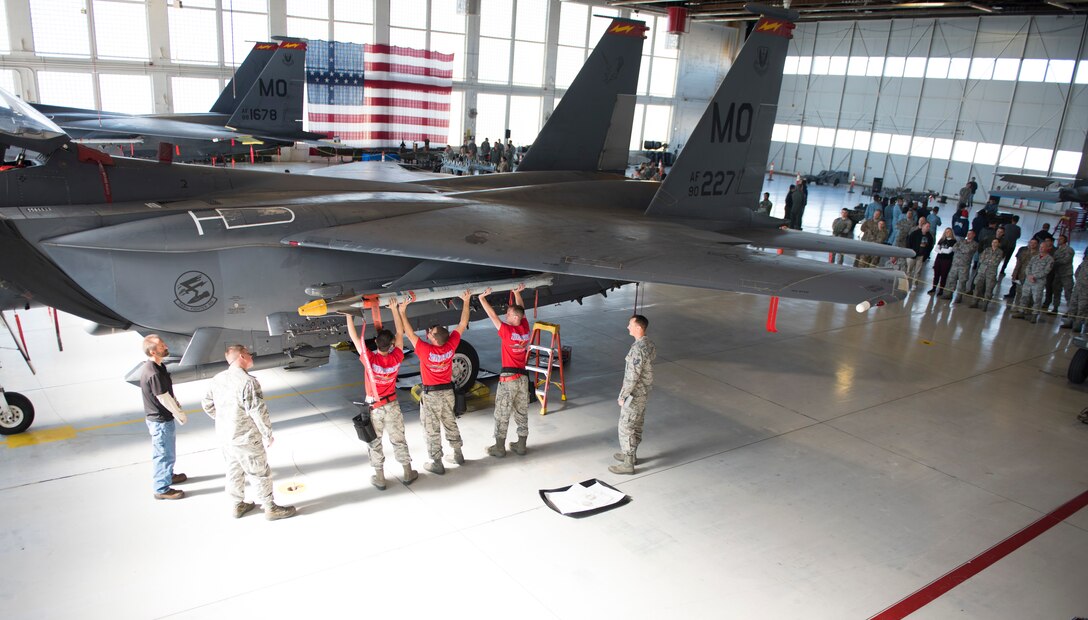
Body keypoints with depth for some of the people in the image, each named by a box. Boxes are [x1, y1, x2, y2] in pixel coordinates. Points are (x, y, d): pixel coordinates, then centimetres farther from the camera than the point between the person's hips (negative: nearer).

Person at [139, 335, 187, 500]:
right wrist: (180, 414, -10)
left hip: (159, 418, 10)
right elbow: (164, 398, -22)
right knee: (164, 454, 6)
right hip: (161, 420, -10)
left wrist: (176, 405, 13)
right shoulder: (153, 373, -30)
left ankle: (168, 475, 47)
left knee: (167, 451, 27)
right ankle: (162, 489, 19)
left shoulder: (157, 366, 0)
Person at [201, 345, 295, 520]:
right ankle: (270, 508, 20)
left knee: (233, 471, 22)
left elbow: (207, 405, 11)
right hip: (246, 439, -7)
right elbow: (258, 411, -23)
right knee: (260, 473, 7)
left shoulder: (217, 379, 0)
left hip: (224, 436, 8)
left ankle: (238, 505, 38)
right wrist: (268, 435, -11)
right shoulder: (248, 381, -24)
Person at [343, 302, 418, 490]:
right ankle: (408, 473, 25)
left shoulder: (370, 359, -26)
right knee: (398, 440, 15)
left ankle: (380, 478, 20)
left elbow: (355, 338, -19)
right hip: (392, 405, 2)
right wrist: (394, 309, -4)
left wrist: (349, 316, -13)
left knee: (375, 442, 13)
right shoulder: (396, 358, -19)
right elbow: (400, 332, -8)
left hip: (374, 408, -2)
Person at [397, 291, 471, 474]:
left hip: (431, 394, -5)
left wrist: (402, 312, -18)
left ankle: (437, 463, 14)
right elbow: (462, 324, -7)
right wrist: (466, 302, -2)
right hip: (448, 391, 5)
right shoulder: (450, 346, -17)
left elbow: (409, 333, -21)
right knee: (450, 423, 21)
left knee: (432, 430, 7)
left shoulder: (425, 350, -28)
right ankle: (457, 454, 33)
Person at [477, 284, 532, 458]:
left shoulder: (507, 331, -15)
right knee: (522, 413, 13)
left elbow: (492, 315, -12)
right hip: (523, 377, 6)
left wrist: (482, 298, -7)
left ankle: (499, 448, 10)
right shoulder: (525, 329, 1)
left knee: (502, 414, 5)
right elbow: (521, 310, 16)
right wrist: (517, 293, 22)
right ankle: (521, 445, 21)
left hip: (508, 378, -6)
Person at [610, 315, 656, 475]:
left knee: (626, 427, 1)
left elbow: (632, 377, -26)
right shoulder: (650, 344, 2)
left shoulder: (638, 349, -28)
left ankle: (628, 464, 8)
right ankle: (630, 454, 36)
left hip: (634, 394, -9)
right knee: (636, 424, 21)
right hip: (644, 391, 9)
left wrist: (622, 396, -15)